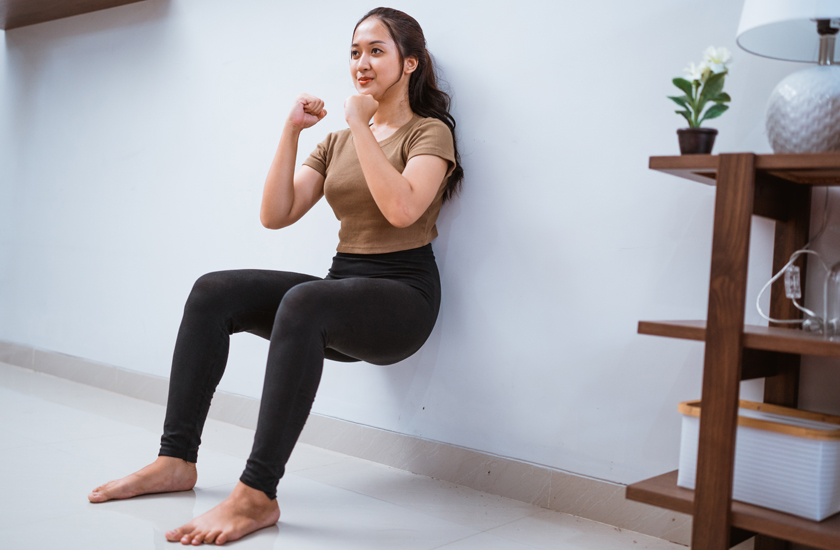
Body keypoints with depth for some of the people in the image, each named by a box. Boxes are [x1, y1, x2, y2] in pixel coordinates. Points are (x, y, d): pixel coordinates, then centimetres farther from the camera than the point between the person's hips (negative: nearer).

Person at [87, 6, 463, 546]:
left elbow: (401, 208, -22)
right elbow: (276, 215, 6)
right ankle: (176, 460, -12)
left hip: (404, 296, -6)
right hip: (342, 291, 6)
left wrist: (360, 125, -15)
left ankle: (257, 494, -36)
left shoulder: (429, 132, 0)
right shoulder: (337, 142, 18)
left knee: (303, 302, -37)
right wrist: (292, 131, 0)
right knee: (213, 292, -14)